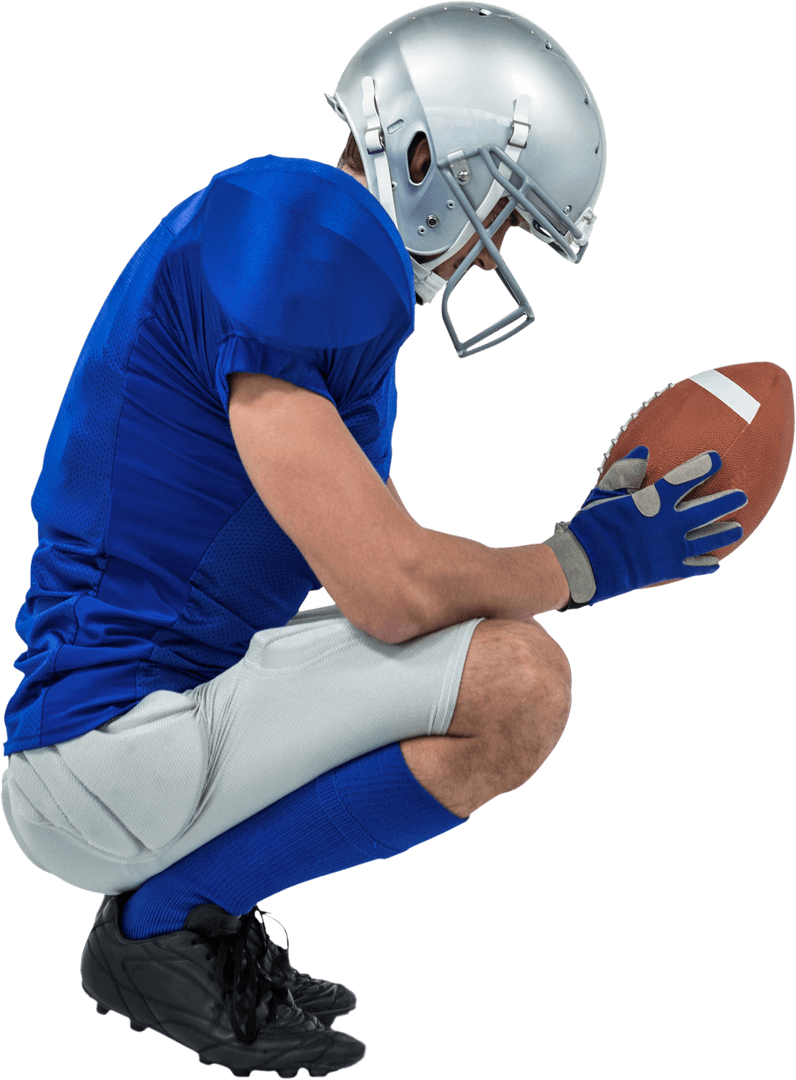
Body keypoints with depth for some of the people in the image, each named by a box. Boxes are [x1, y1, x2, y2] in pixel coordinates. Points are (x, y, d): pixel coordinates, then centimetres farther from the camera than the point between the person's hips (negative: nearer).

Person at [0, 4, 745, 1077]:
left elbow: (384, 552, 17)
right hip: (107, 756, -10)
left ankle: (176, 903, 13)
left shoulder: (342, 264, 16)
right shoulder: (294, 234, -17)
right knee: (518, 683, -21)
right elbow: (394, 593, -22)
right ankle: (166, 919, -5)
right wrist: (587, 559, -6)